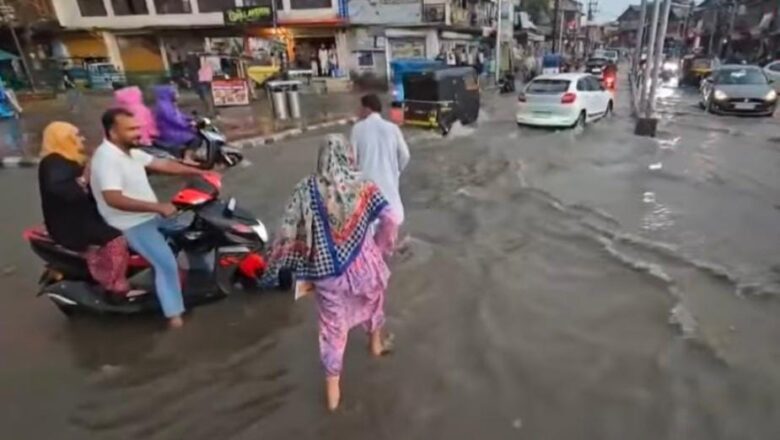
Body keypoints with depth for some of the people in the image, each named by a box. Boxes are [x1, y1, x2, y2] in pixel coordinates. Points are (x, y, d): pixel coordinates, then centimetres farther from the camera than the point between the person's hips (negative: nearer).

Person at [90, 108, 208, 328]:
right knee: (167, 263, -18)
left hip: (150, 216, 10)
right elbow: (113, 199, -34)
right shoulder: (106, 157, -24)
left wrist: (199, 172, 2)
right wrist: (158, 207, -35)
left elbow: (163, 165, 10)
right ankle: (174, 314, -4)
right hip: (132, 225, -10)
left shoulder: (130, 151, 5)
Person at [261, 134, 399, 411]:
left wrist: (274, 268, -1)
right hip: (363, 264, 1)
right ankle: (376, 343, 55)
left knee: (333, 326, 14)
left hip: (327, 271, 0)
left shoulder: (306, 190, -9)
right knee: (373, 300, 31)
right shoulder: (362, 185, -9)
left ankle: (332, 388, 25)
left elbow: (289, 233, -11)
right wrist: (380, 250, 1)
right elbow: (391, 220, -14)